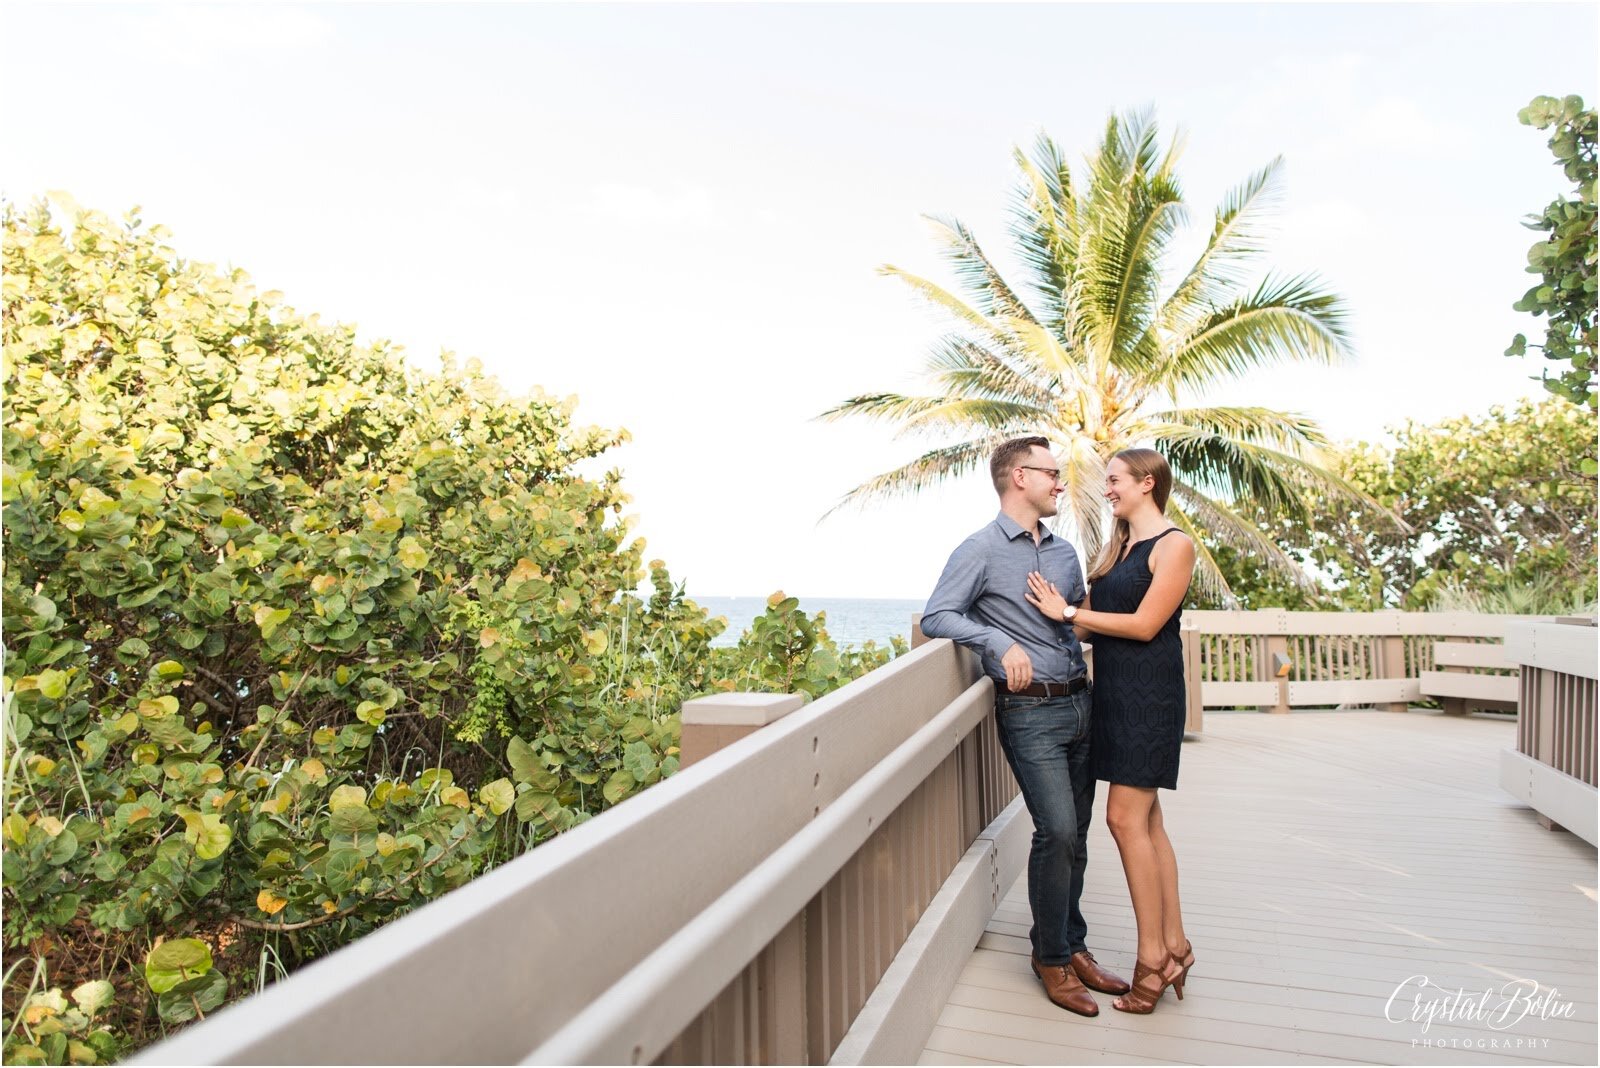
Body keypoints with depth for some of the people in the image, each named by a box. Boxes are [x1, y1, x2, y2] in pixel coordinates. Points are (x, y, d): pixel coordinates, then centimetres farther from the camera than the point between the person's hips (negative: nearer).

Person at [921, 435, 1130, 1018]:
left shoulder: (1065, 552, 15)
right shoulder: (980, 550, -6)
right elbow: (936, 616, -12)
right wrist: (1001, 643, -20)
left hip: (1080, 703, 7)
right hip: (1030, 712, -6)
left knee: (1076, 833, 11)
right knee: (1057, 831, -10)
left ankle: (1072, 944, 27)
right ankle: (1051, 956, 9)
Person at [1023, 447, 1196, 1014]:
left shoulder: (1174, 545, -7)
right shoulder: (1117, 546, 17)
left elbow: (1144, 624, -15)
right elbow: (1091, 621, 13)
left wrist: (1069, 612, -12)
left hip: (1149, 694, -8)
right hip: (1112, 690, 8)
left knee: (1126, 817, -9)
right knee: (1146, 820, 10)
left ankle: (1153, 956, 2)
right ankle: (1174, 947, 18)